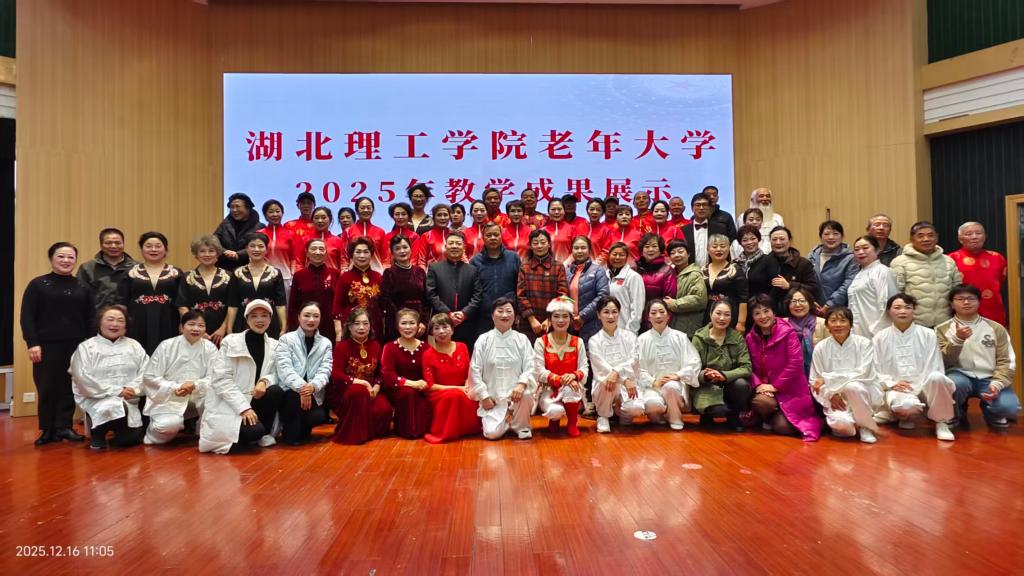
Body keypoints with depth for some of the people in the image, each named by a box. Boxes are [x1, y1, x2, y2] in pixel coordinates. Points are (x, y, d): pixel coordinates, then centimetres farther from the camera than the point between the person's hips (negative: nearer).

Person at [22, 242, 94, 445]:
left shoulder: (84, 287, 10)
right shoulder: (38, 284, 3)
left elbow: (90, 319, 9)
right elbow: (27, 317, -2)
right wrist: (32, 343, -12)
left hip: (76, 346, 2)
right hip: (47, 346, -2)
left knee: (70, 388, 4)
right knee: (47, 388, 2)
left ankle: (64, 427, 14)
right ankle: (47, 430, 14)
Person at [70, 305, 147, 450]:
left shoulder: (134, 346, 13)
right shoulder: (86, 347, 1)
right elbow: (84, 381, -10)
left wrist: (133, 389, -16)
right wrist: (117, 391, -16)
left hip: (129, 401, 4)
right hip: (97, 399, -4)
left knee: (131, 439, -8)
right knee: (113, 408, -37)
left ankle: (118, 429, 30)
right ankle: (97, 433, -2)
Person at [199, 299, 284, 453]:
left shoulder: (273, 345, 5)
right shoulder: (230, 342, -8)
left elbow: (275, 374, 3)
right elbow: (221, 380, -14)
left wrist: (265, 381, -22)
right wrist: (243, 407, -23)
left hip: (255, 400, 5)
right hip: (228, 404, -5)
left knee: (276, 391, -26)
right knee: (253, 430, -31)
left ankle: (265, 433, -3)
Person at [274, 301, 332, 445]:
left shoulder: (326, 343, 11)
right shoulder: (287, 339, 2)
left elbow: (325, 370, -2)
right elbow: (284, 368, -12)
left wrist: (313, 386, -24)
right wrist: (301, 387, -29)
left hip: (314, 394, 2)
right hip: (290, 391, -2)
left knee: (319, 416, -26)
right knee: (295, 395, -35)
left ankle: (302, 429, 14)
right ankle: (290, 434, -6)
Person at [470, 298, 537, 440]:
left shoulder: (522, 339, 2)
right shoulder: (483, 340, 0)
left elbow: (530, 368, -6)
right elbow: (475, 370, -1)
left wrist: (521, 384, -26)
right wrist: (484, 396, -8)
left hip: (515, 391, 0)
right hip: (493, 397, 0)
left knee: (526, 394, -35)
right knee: (492, 433, -19)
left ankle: (521, 426, -3)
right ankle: (505, 421, 19)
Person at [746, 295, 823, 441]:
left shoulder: (788, 332, -10)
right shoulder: (750, 337, 3)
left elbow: (795, 363, -16)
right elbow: (750, 366, 1)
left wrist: (775, 386, -17)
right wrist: (758, 384, -17)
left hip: (790, 390, -3)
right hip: (765, 388, 3)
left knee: (783, 427, -17)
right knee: (761, 402, -32)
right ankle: (771, 417, 6)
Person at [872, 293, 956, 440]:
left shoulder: (928, 335, 6)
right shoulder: (880, 338, 6)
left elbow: (935, 367, 2)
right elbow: (874, 370, 4)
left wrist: (925, 386, -14)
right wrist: (892, 383, -13)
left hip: (924, 386, 2)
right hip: (897, 389, -1)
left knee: (936, 378, -35)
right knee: (907, 406, -37)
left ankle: (941, 422, -11)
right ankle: (907, 417, 4)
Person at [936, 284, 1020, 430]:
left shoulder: (996, 328, 9)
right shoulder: (942, 329, 4)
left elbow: (1006, 361, 4)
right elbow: (943, 362, -6)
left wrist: (997, 384, -14)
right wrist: (957, 339, -21)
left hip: (989, 378, 2)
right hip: (960, 376, -1)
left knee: (1008, 407, -27)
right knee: (956, 383, -37)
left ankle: (991, 411, 13)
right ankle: (956, 415, -3)